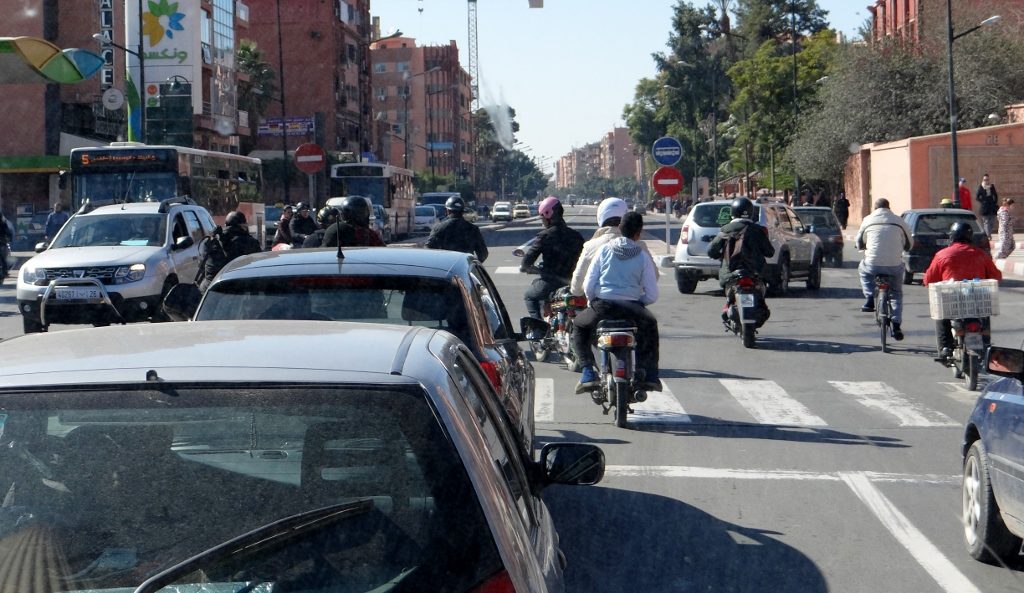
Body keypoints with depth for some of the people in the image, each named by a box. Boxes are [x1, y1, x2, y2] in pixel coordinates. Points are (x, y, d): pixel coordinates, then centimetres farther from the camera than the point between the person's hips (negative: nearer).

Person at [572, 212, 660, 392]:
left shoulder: (604, 250, 3)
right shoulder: (643, 256, 2)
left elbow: (588, 285, 1)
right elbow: (652, 295, 0)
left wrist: (593, 302, 20)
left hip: (603, 305, 0)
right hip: (632, 308, 0)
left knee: (579, 326, 29)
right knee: (650, 325, 33)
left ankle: (588, 371, 10)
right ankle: (650, 375, 26)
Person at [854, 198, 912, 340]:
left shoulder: (868, 220, 7)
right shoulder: (899, 221, 7)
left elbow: (859, 243, 18)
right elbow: (909, 244, 16)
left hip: (873, 265, 0)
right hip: (895, 266, 0)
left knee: (863, 269, 35)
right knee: (896, 294, 20)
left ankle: (869, 299, 20)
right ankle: (896, 325, 8)